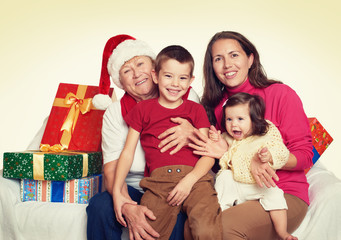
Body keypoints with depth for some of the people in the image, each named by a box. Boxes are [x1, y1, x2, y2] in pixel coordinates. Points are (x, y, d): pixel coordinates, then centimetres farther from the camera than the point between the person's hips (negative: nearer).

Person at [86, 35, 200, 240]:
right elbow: (111, 169, -8)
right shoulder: (115, 113, 1)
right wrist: (128, 207, -28)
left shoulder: (187, 96, 1)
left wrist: (192, 134, -24)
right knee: (100, 206, -27)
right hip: (135, 188, 2)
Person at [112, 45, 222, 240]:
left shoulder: (196, 110, 19)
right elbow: (128, 152, 14)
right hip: (158, 179, 0)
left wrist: (189, 180, -10)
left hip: (195, 178, 0)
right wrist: (117, 191, 1)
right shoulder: (142, 109, 19)